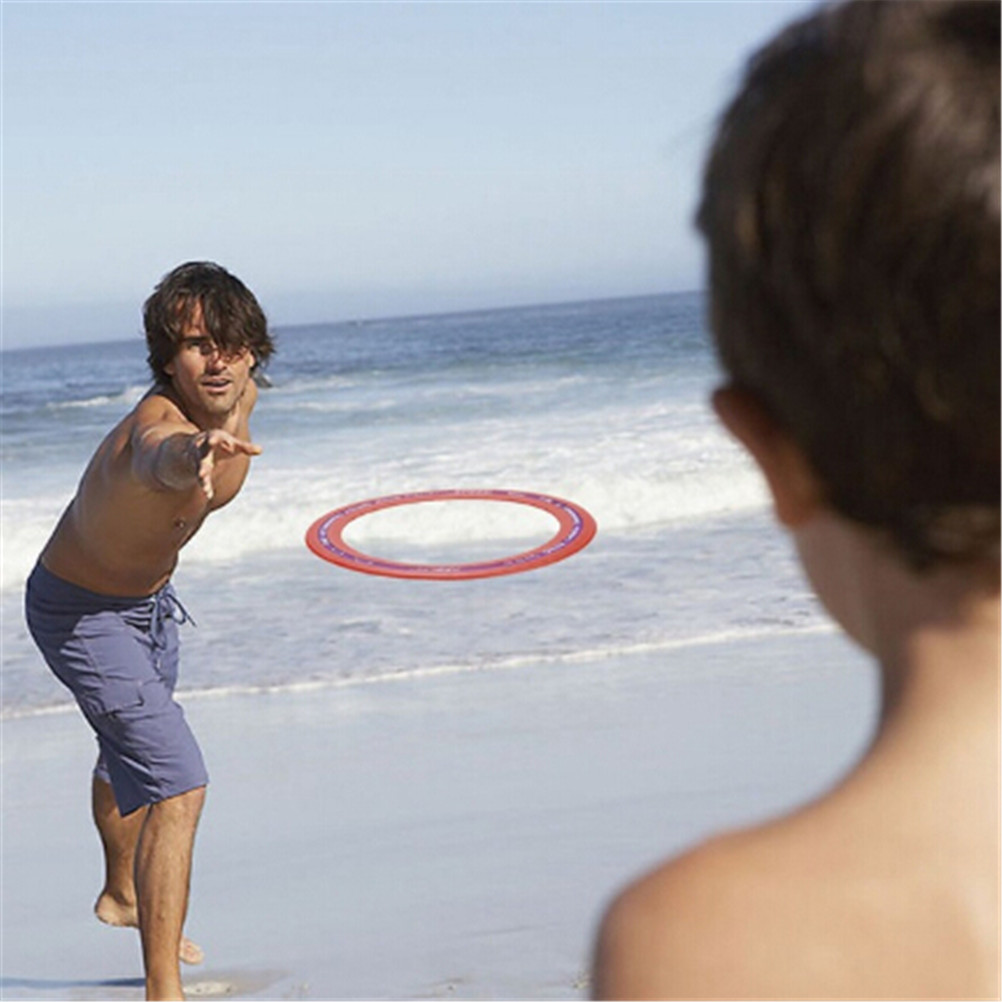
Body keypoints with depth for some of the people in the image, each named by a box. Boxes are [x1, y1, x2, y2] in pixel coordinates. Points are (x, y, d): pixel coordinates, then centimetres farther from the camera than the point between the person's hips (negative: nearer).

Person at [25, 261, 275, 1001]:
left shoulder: (240, 397, -16)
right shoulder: (156, 429, -41)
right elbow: (161, 457, -69)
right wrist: (193, 456, -89)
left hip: (149, 596, 9)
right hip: (81, 614, -9)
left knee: (133, 752, 30)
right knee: (177, 785, -20)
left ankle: (123, 895, 57)